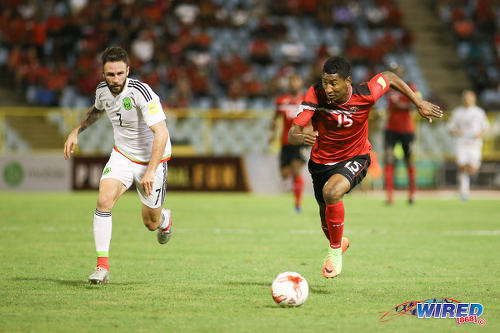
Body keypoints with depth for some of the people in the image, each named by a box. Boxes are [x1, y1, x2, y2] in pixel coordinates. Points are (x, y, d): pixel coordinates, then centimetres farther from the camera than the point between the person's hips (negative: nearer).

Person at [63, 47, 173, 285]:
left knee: (151, 224, 7)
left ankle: (164, 219, 47)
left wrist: (151, 171, -38)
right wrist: (76, 131, 11)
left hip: (152, 159, -4)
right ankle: (102, 266, -18)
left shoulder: (141, 93, -28)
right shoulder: (102, 90, -8)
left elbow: (161, 133, -32)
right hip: (121, 155, 4)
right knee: (104, 200, -22)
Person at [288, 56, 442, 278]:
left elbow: (389, 78, -3)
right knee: (326, 215, 19)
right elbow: (292, 135, -27)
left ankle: (336, 249, -11)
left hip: (354, 158, -3)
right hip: (322, 161, 3)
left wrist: (420, 104, -1)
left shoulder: (365, 95, -25)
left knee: (331, 192, -32)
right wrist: (302, 137, -51)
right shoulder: (315, 95, -25)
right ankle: (337, 242, 55)